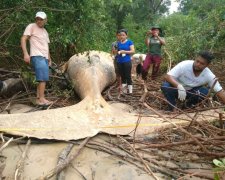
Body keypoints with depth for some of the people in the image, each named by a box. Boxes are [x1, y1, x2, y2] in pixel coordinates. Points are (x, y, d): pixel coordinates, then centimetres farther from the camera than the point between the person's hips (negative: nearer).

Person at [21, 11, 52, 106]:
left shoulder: (45, 32, 23)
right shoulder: (31, 26, 2)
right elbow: (23, 39, -7)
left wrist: (49, 58, 20)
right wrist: (25, 53, -19)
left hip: (44, 57, 8)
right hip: (37, 56, -8)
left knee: (42, 78, 5)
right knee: (43, 78, -16)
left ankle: (38, 98, 11)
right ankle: (41, 99, -13)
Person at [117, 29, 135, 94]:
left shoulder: (129, 42, 0)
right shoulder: (119, 43, 12)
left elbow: (133, 51, -7)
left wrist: (124, 51, -15)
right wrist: (117, 52, -4)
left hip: (127, 62, -5)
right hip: (120, 62, 5)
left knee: (128, 77, -4)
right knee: (122, 77, 9)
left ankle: (130, 92, 2)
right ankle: (124, 91, 17)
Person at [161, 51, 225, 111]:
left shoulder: (209, 75, -19)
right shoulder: (184, 65, -27)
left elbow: (220, 92, -16)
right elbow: (167, 76, -34)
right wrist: (179, 86, -50)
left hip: (190, 92, 3)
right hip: (177, 89, -2)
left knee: (204, 91, -26)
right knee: (165, 86, -34)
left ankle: (189, 104, 4)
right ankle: (172, 108, -10)